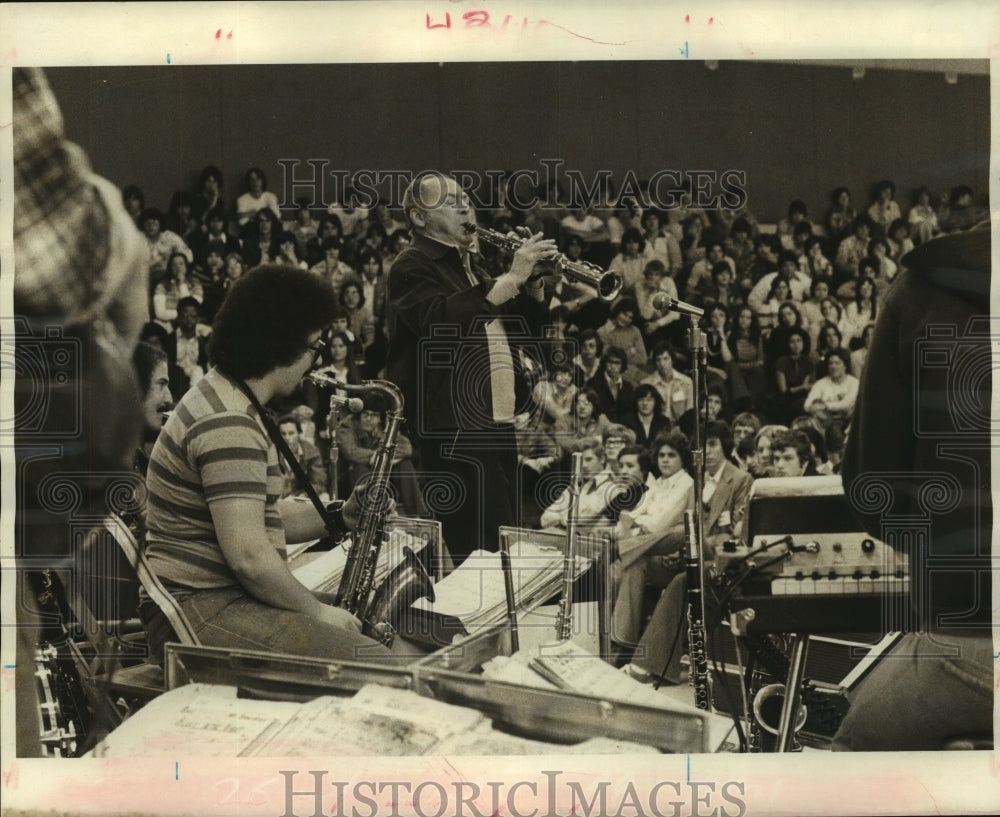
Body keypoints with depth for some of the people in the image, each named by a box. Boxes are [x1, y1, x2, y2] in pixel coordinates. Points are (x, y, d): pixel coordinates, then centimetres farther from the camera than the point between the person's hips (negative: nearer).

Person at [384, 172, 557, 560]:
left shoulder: (471, 267, 22)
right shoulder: (412, 267, -5)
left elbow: (526, 331, 23)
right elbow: (442, 320, -26)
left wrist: (534, 283, 5)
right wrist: (511, 277, -24)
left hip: (498, 426, 9)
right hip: (456, 433, -9)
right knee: (478, 554, -13)